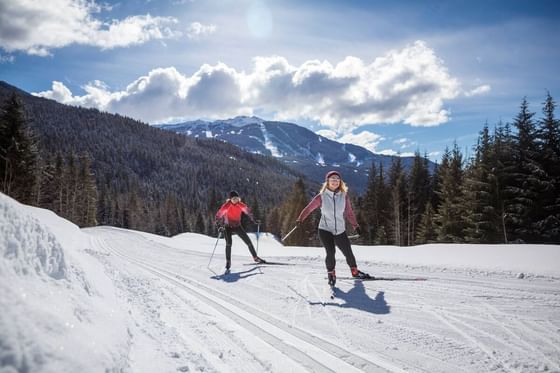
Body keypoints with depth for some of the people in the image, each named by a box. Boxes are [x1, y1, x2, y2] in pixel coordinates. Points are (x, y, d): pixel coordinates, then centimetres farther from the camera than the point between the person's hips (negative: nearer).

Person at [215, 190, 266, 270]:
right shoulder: (226, 206, -18)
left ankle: (255, 258, 18)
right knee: (228, 243, -22)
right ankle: (228, 262, -9)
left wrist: (254, 220, -6)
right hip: (227, 227, -3)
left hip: (237, 226, 3)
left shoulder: (240, 205, -10)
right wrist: (219, 224, -30)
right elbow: (219, 215, -16)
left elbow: (247, 211, 3)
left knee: (248, 241, 2)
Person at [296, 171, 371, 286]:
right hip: (325, 230, -3)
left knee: (348, 252, 10)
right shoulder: (321, 197, -11)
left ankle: (355, 271, 37)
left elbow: (349, 212, 5)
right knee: (330, 252, -16)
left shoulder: (344, 196, -5)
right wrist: (300, 219, -3)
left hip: (340, 231, 3)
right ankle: (331, 274, 10)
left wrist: (355, 225, 5)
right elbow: (309, 208, -1)